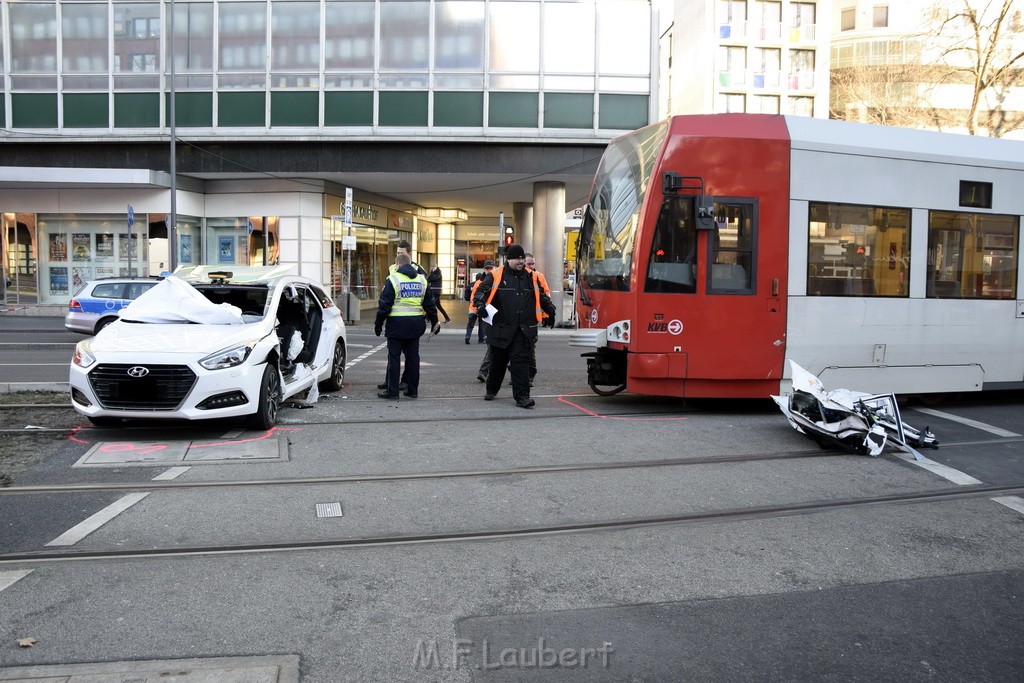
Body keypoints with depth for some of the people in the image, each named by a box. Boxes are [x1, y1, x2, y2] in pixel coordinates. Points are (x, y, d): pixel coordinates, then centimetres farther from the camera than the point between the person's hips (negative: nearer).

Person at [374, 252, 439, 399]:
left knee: (394, 357, 1)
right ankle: (413, 390, 14)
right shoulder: (422, 280, 10)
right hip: (415, 323, 5)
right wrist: (434, 321, 25)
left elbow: (384, 305, -7)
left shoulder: (393, 279, -6)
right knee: (413, 356, 10)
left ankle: (392, 390, 2)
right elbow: (429, 304, 16)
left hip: (397, 323, -5)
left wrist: (378, 324, -1)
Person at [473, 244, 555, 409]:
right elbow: (481, 291, -3)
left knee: (521, 361, -7)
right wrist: (480, 304, -21)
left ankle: (522, 396, -8)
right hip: (501, 328, -1)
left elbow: (541, 297, 24)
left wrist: (551, 310, 20)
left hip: (523, 330, 1)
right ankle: (491, 390, 33)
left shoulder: (531, 277, 12)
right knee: (498, 361, 13)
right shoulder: (496, 275, 1)